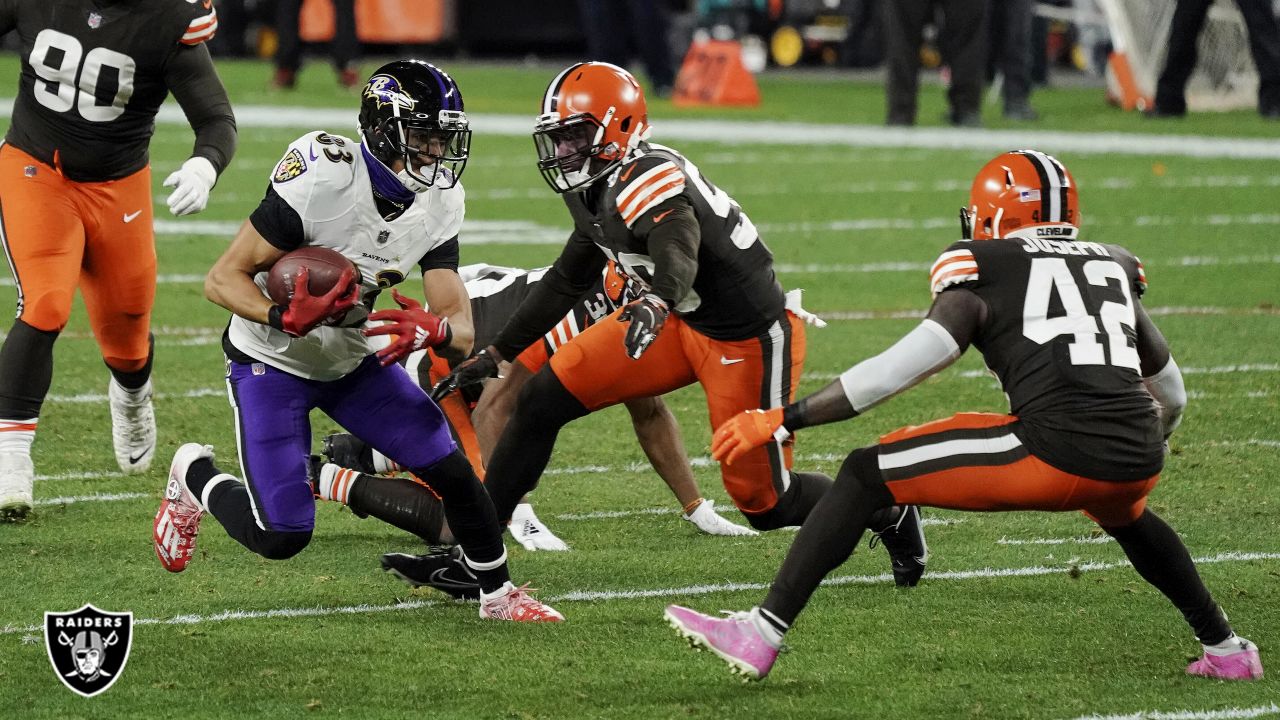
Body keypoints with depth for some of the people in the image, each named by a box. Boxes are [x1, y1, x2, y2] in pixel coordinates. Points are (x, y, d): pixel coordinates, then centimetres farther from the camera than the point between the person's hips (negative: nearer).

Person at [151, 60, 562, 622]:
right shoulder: (322, 181, -30)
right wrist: (286, 318, -44)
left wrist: (432, 329, -37)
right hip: (273, 362, -5)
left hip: (355, 360, 6)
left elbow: (462, 332, -13)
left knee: (453, 471, -5)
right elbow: (223, 279, -25)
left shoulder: (439, 204, -11)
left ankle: (497, 594, 20)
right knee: (281, 537, -11)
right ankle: (194, 476, 20)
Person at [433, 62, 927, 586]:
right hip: (684, 323, 9)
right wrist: (493, 356, 19)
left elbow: (679, 255, -47)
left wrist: (657, 303, -69)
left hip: (750, 337, -9)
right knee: (543, 400, -1)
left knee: (764, 503, 0)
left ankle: (887, 512, 27)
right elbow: (566, 282, 16)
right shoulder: (600, 193, 3)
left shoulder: (647, 181, -27)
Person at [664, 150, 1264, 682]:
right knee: (1123, 514, 43)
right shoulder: (1113, 269, 25)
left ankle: (761, 635, -2)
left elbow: (904, 367, -3)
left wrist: (782, 420, 0)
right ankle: (1226, 649, 43)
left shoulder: (986, 271, 9)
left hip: (1055, 453, -6)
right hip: (1138, 461, 6)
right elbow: (1170, 390, 37)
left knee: (866, 477, 6)